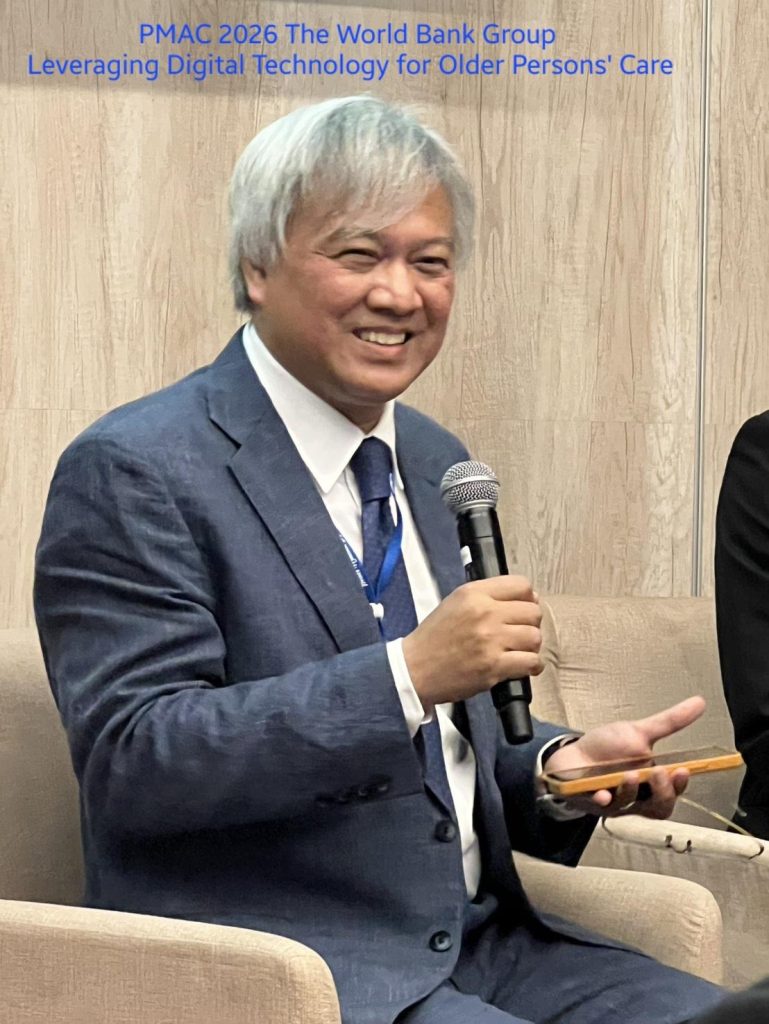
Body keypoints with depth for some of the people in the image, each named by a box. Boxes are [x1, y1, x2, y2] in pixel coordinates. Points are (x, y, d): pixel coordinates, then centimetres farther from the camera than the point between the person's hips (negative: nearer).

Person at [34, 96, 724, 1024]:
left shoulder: (438, 463, 13)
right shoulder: (133, 473, -10)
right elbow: (133, 764, -19)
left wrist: (560, 768, -1)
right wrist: (411, 671, -26)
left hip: (478, 944, 8)